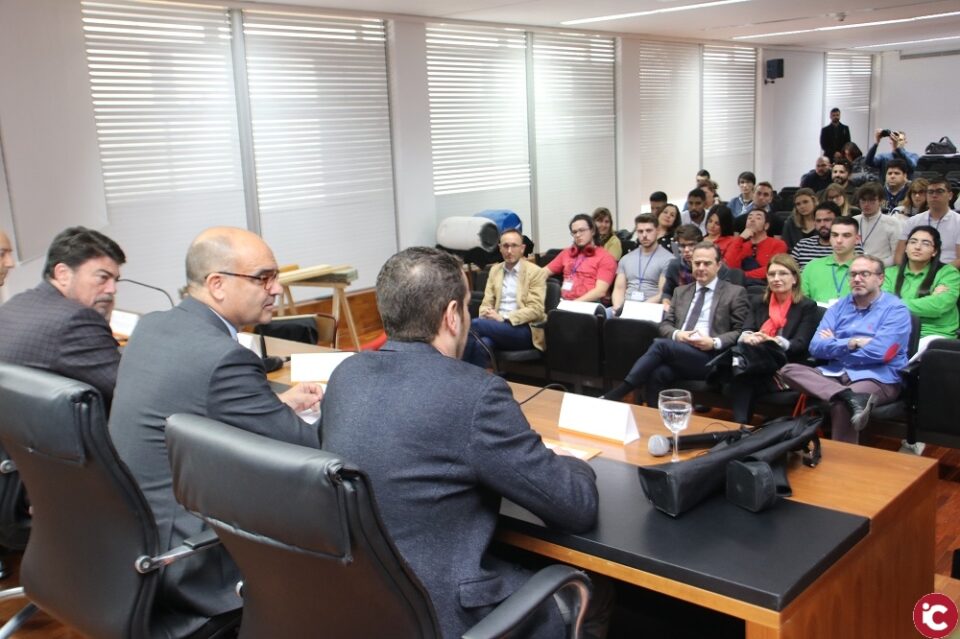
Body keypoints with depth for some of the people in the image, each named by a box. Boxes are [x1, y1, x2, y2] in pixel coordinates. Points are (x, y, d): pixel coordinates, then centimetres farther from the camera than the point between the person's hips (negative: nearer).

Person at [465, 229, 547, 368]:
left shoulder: (536, 272, 0)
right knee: (482, 343, -34)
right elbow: (486, 303, 15)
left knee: (475, 324, -28)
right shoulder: (494, 270, 17)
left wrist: (504, 318, -17)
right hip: (498, 327, 4)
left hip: (524, 331, -4)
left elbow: (536, 310, -8)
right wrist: (488, 314, -11)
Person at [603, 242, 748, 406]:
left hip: (710, 357, -4)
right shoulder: (681, 291, 24)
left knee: (660, 344, -30)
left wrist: (714, 343, -14)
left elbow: (742, 332, 3)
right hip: (677, 353, 4)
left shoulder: (735, 293, 10)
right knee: (657, 373, -34)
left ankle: (614, 395, -29)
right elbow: (665, 324, 18)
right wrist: (676, 334, -6)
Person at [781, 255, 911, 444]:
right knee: (789, 370, -19)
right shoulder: (840, 306, 14)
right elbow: (816, 347, 3)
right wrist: (851, 343, -12)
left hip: (877, 379, -6)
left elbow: (878, 353, -15)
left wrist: (835, 346, -3)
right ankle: (851, 398, -38)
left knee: (841, 406, -36)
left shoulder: (895, 309, -2)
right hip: (836, 374, 6)